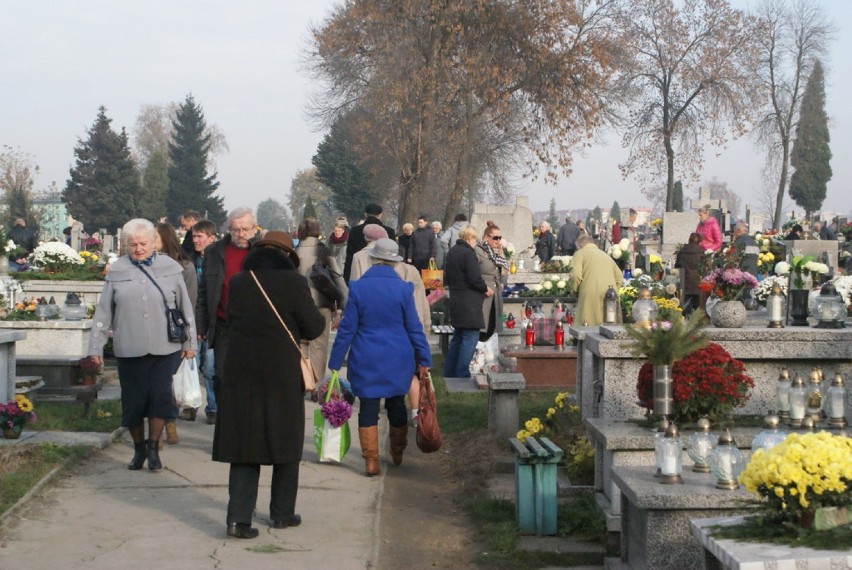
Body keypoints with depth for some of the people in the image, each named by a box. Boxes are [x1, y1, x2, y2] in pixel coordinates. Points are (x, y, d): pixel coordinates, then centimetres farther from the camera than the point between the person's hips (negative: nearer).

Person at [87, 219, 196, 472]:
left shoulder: (171, 268, 5)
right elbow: (103, 311, 8)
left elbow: (185, 306, 10)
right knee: (133, 400, 5)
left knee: (161, 394, -11)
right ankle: (139, 448, 23)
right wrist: (96, 346, 6)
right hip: (129, 349, 1)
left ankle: (153, 446, 6)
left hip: (166, 347, -1)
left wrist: (189, 341, 11)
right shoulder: (117, 271, 5)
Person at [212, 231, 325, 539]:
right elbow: (313, 327, -8)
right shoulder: (293, 283, -11)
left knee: (244, 443, 7)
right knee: (285, 441, 13)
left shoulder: (238, 283, 1)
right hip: (283, 375, -3)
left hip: (241, 375, 3)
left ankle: (239, 516, -4)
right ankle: (282, 513, 21)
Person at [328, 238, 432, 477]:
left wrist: (335, 361, 2)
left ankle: (371, 460, 1)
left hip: (365, 359, -1)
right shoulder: (403, 288, -7)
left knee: (368, 408, 4)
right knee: (396, 404, 18)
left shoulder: (358, 287, -7)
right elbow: (414, 328, -2)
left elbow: (347, 328, -5)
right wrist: (425, 359, 7)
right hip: (397, 358, 1)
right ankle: (397, 454, 32)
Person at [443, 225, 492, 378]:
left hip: (455, 301, 10)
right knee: (470, 338, -5)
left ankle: (449, 373, 22)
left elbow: (447, 277, 18)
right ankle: (462, 375, -6)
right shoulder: (468, 253, -16)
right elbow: (475, 279, -20)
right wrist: (486, 289, -4)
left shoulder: (452, 252, 12)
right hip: (469, 304, -10)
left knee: (457, 337, 18)